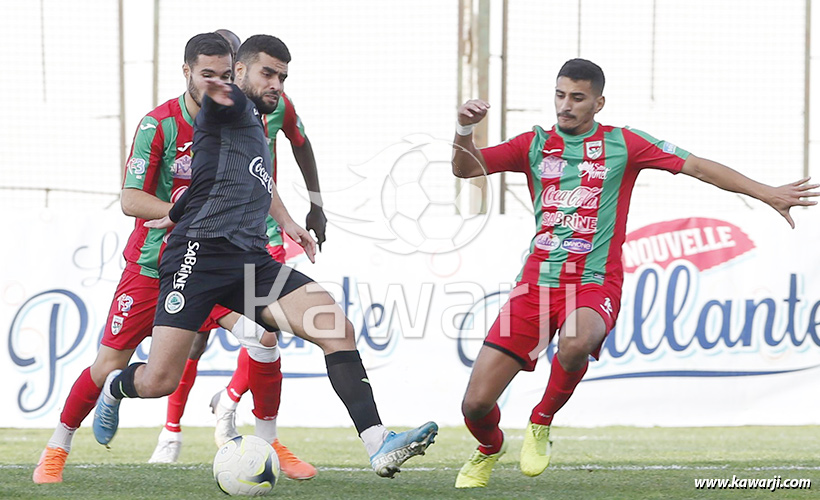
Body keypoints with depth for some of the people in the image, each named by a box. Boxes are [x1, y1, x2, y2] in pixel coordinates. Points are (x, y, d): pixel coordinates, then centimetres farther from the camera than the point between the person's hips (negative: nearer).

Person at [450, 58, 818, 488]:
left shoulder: (620, 144, 4)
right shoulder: (535, 145, 10)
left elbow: (695, 166, 3)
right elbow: (467, 168, 4)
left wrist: (768, 193, -2)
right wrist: (464, 130, -18)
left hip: (594, 283, -2)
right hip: (536, 281, 2)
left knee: (576, 343, -40)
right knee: (476, 403, -6)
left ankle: (541, 425, -10)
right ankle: (489, 450, 32)